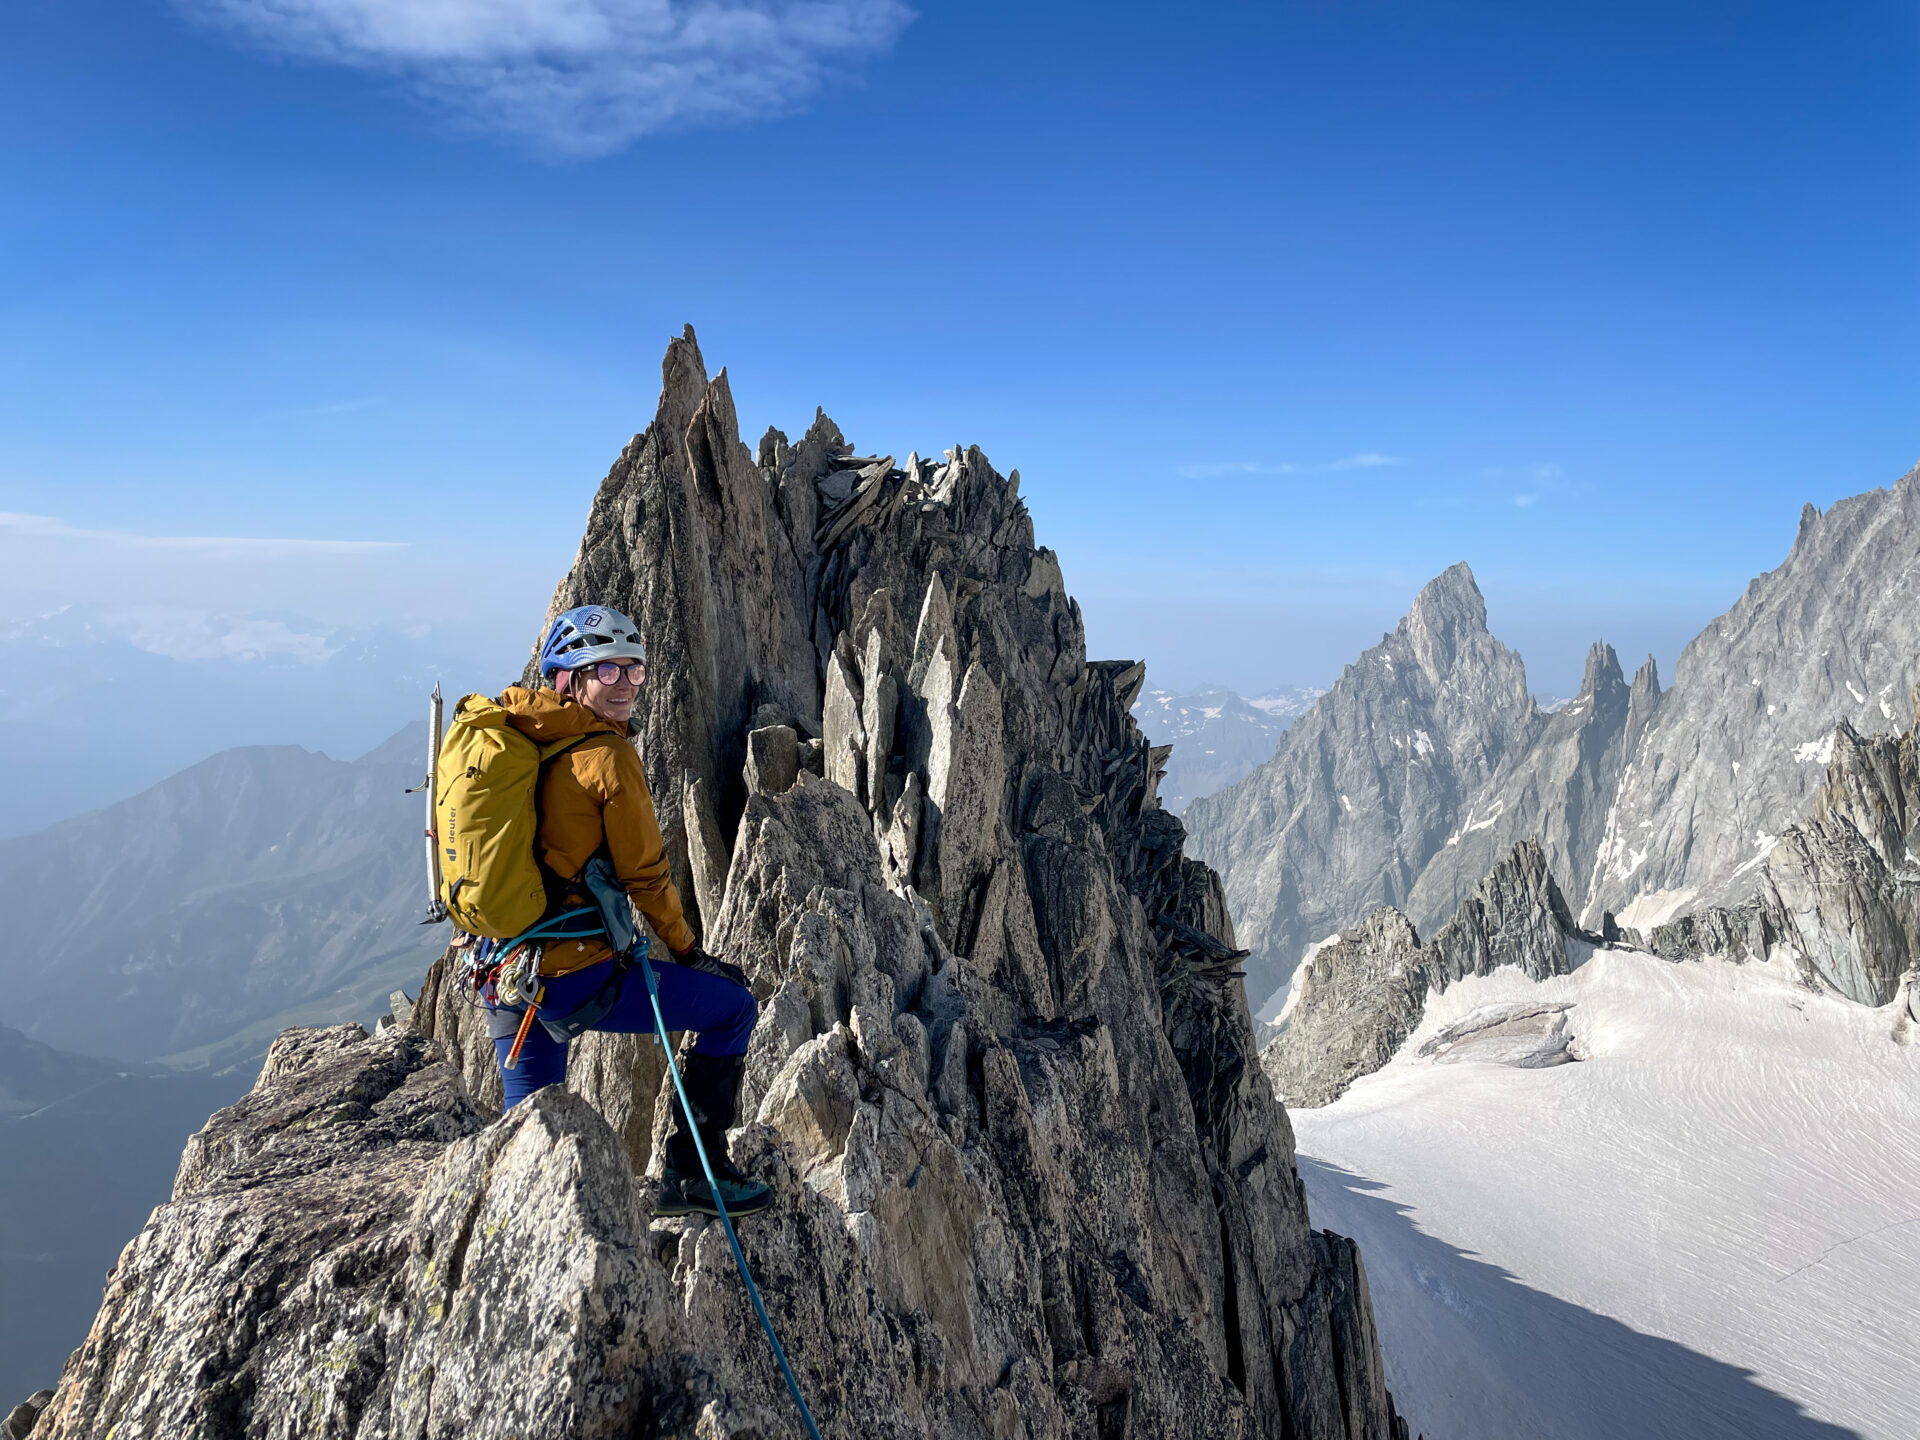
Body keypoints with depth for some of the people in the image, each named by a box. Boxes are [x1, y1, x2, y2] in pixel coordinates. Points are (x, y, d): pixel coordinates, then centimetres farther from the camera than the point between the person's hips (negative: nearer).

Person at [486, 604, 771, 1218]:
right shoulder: (608, 756, -12)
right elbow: (645, 872, -8)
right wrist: (688, 951, 6)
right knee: (734, 1006, 6)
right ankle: (692, 1175, 10)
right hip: (573, 973, -8)